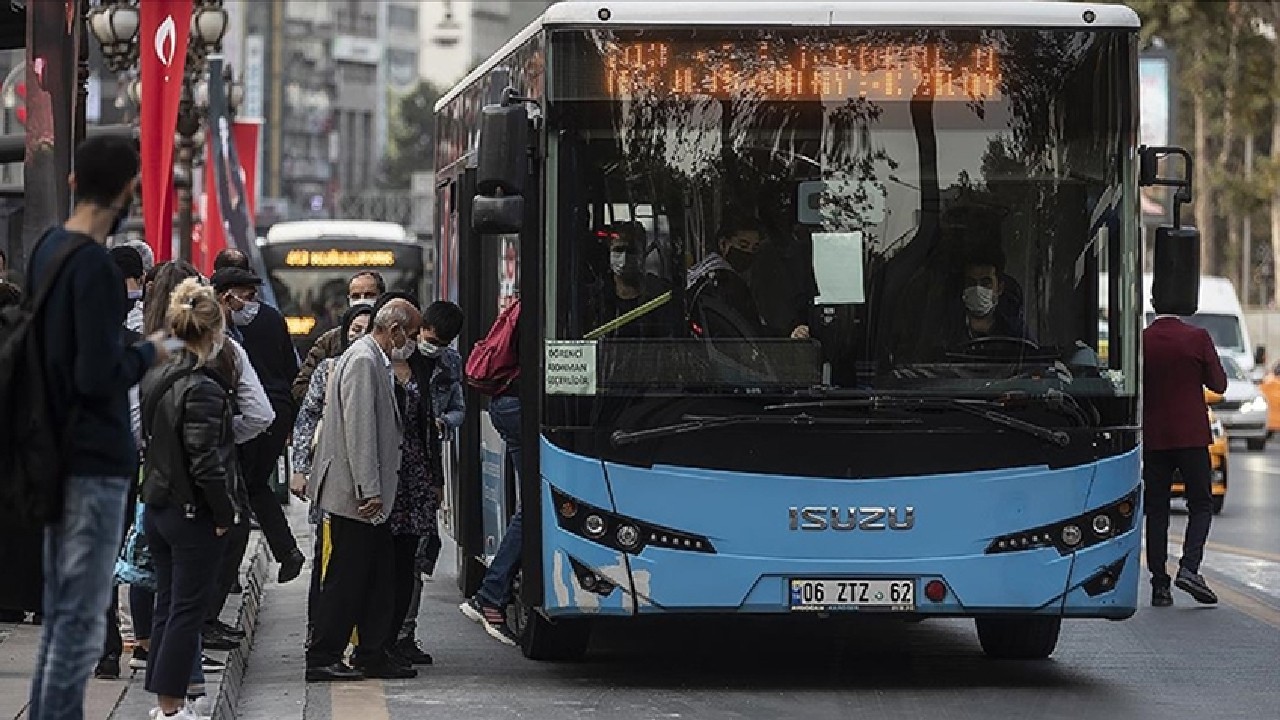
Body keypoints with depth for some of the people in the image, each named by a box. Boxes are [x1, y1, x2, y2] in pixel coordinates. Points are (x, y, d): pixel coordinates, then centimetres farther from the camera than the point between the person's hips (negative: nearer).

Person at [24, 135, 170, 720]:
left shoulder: (47, 249, 9)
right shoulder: (95, 267, -18)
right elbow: (99, 375, -22)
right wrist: (148, 353, -6)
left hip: (57, 453, 9)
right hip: (95, 461, -9)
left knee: (60, 613, 15)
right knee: (82, 622, -6)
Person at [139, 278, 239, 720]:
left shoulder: (155, 379, 4)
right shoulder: (203, 389, -21)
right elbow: (206, 463, -22)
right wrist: (225, 513, -13)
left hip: (157, 507, 8)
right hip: (194, 515, -8)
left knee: (167, 606, 16)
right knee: (187, 610, 1)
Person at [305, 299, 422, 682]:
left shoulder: (376, 361, 18)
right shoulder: (363, 361, -15)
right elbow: (359, 429, -21)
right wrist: (369, 490, -23)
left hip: (368, 493, 10)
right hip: (355, 492, -10)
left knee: (379, 575, 11)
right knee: (346, 577, -5)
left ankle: (374, 655, 16)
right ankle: (322, 660, -1)